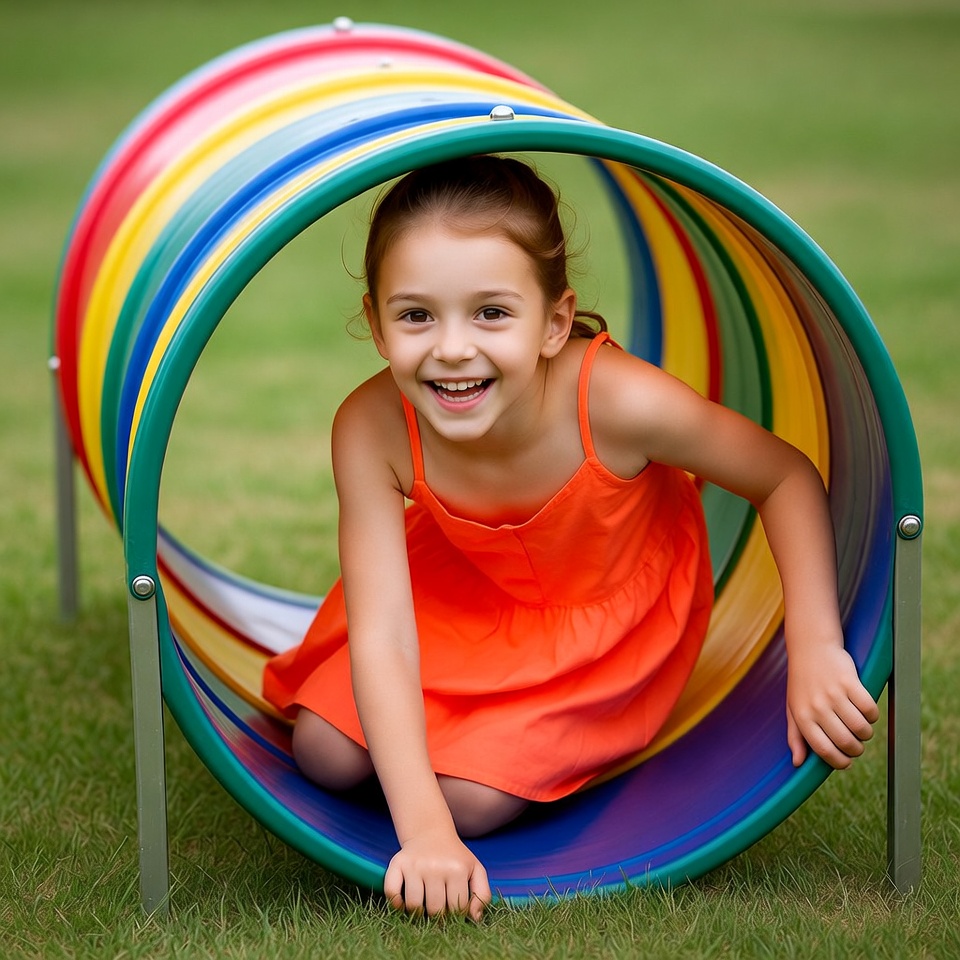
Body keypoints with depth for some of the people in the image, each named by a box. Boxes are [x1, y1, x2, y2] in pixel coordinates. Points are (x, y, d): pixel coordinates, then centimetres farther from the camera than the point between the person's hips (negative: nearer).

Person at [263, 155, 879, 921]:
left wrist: (816, 651, -28)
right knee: (327, 753, -6)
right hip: (460, 586, 2)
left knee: (472, 794, -15)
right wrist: (421, 831, -41)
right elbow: (381, 635, -33)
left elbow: (787, 478, -22)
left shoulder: (618, 401, -39)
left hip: (612, 607, -2)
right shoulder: (373, 430, -33)